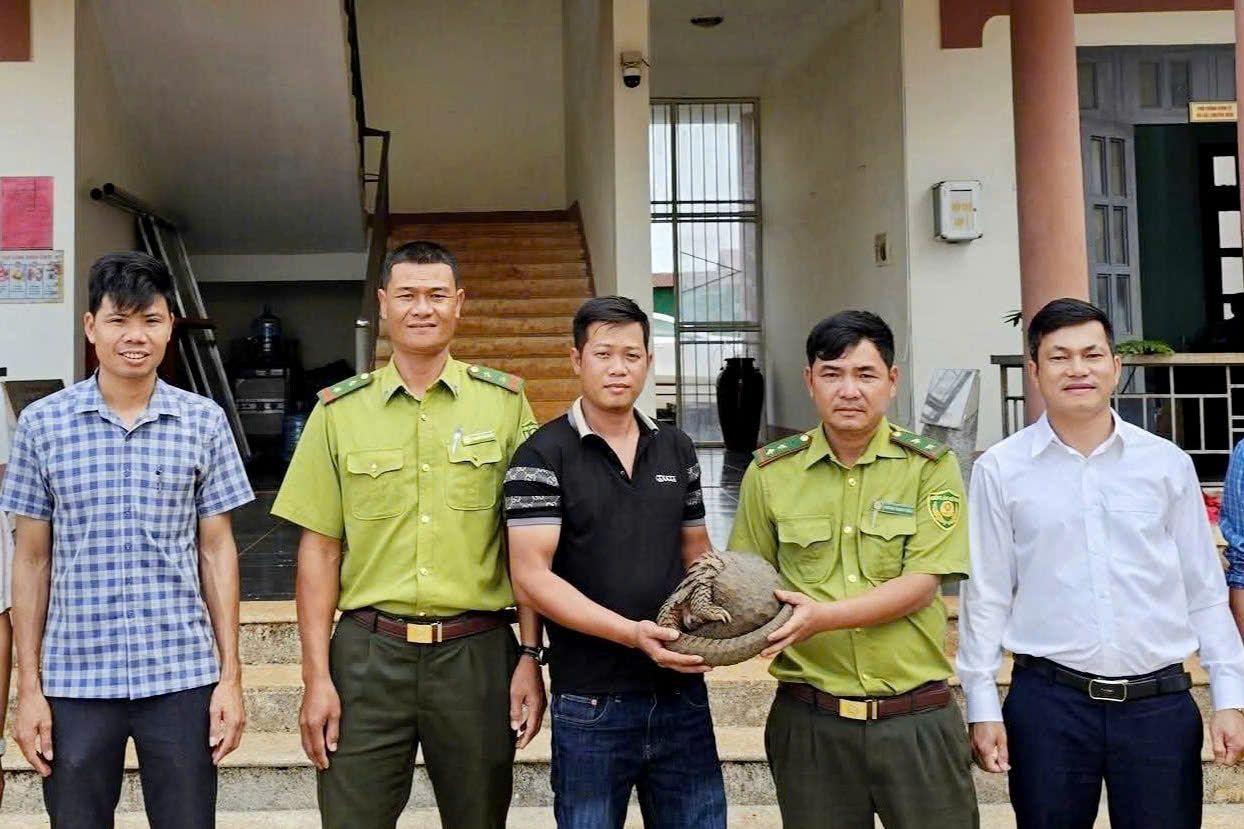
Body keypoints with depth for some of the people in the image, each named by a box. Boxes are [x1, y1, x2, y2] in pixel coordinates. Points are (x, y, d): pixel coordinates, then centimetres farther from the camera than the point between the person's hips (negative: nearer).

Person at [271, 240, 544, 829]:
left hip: (476, 653, 0)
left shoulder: (504, 402, 3)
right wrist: (317, 677, -1)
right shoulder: (339, 410, 4)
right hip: (367, 653, 0)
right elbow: (320, 550, 4)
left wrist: (531, 657, -1)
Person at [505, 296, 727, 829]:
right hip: (592, 703, -4)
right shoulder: (542, 456, -7)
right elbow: (531, 578, -14)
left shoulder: (676, 450, 10)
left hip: (682, 691, 4)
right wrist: (631, 633, -23)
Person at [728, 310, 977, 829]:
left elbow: (920, 587, -10)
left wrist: (822, 616, -22)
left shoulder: (930, 467, -2)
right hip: (809, 719, 1)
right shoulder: (770, 471, 2)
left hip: (917, 718, -1)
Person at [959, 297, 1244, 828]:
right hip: (1048, 702, -1)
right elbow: (987, 595, 1)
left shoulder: (1167, 463, 3)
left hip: (1161, 703, 2)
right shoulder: (1000, 470, -2)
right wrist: (982, 706, 0)